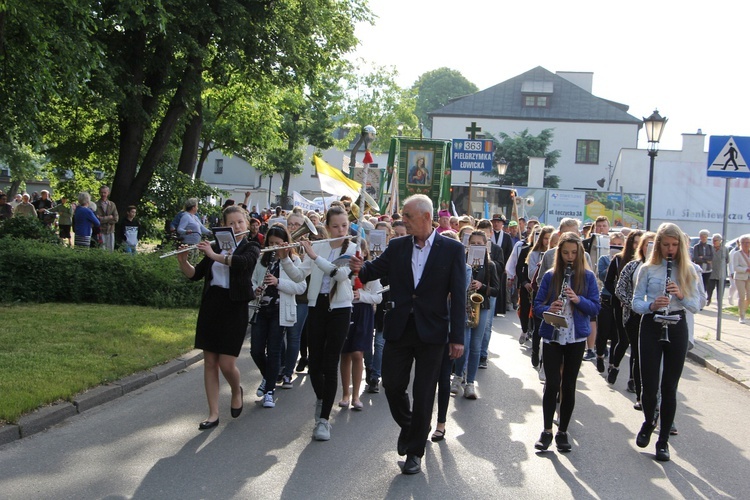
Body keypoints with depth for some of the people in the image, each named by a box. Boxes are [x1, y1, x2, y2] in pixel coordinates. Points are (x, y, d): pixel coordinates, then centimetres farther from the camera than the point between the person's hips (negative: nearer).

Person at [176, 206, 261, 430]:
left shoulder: (251, 248, 1)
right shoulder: (216, 246, 12)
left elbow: (242, 262, -22)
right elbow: (195, 274, 7)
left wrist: (214, 255, -24)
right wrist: (183, 261, -11)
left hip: (234, 308, -4)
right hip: (210, 305, 4)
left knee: (227, 364, -7)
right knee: (210, 362, 3)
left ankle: (237, 391, 26)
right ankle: (213, 414, 10)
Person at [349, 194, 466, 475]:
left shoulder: (452, 249, -6)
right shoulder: (397, 247, 5)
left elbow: (458, 296, -7)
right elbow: (375, 270, -1)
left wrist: (457, 337, -10)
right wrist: (360, 268, -26)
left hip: (431, 332, -3)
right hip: (399, 328, 3)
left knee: (423, 393, 4)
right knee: (392, 385, 5)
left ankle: (415, 452, 19)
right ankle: (408, 425, 36)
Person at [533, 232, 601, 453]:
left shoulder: (587, 277, 0)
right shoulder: (550, 276, 1)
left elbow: (595, 308, -3)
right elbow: (537, 304, 1)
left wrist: (578, 299, -21)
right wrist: (548, 309, -20)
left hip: (576, 337, 0)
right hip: (552, 336, 0)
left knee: (569, 386, 7)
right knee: (552, 384, -5)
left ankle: (563, 432, 18)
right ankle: (547, 430, 7)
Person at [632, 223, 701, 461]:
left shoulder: (687, 270, 4)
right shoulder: (647, 269, 1)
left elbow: (696, 306, 3)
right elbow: (636, 302, -1)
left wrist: (681, 295, -17)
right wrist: (651, 305, -21)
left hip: (677, 328, 1)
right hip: (651, 326, -1)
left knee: (669, 387, 4)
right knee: (649, 386, -4)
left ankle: (663, 440, 15)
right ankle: (648, 422, 28)